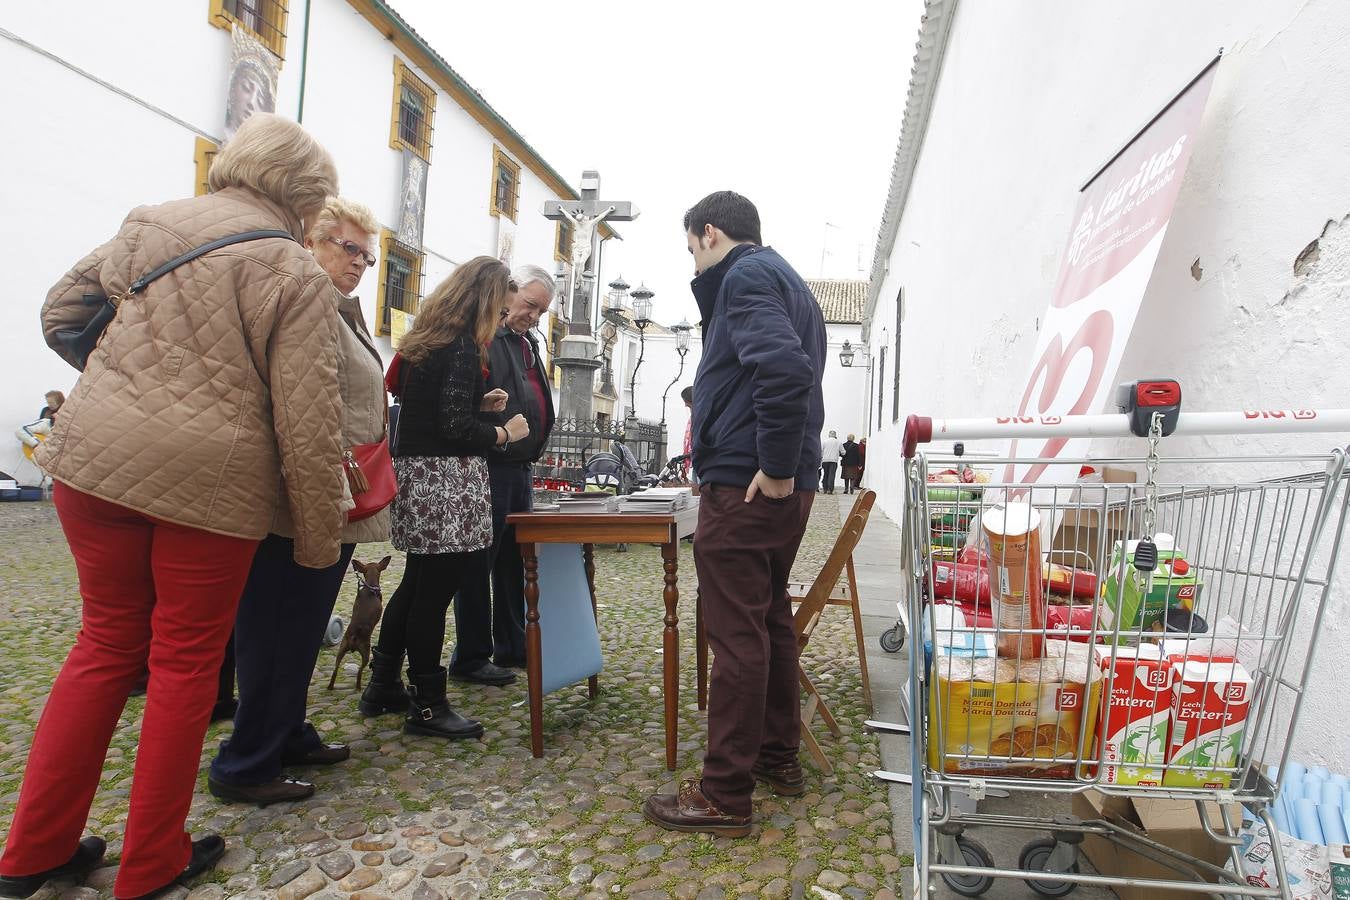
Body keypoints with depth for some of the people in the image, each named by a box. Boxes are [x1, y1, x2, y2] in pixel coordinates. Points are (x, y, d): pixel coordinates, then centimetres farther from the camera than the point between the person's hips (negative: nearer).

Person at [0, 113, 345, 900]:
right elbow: (307, 423, -11)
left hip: (96, 457, 5)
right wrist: (321, 538, -3)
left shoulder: (148, 226, 11)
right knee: (186, 661, 10)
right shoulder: (297, 275, -7)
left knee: (107, 644, 20)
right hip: (211, 480, -5)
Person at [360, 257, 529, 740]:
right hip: (443, 478, -10)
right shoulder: (463, 345, -14)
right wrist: (507, 433, -5)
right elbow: (457, 427, -20)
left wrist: (479, 402, 13)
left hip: (412, 468, 10)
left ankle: (383, 686, 30)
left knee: (416, 582, 18)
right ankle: (426, 705, 10)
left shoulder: (424, 337, 15)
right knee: (435, 589, -1)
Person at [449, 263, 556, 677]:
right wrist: (495, 437, -24)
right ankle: (471, 658, 10)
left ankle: (512, 647, 27)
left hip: (519, 468, 9)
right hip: (488, 467, -9)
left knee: (515, 561, 15)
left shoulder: (528, 343, 20)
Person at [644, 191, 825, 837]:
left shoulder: (745, 275, -9)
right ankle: (779, 758, 32)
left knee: (737, 637, -4)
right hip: (786, 487, 10)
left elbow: (785, 368, -26)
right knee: (771, 620, 18)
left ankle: (724, 795, 8)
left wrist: (775, 467, -20)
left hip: (746, 487, -10)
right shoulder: (785, 278, 22)